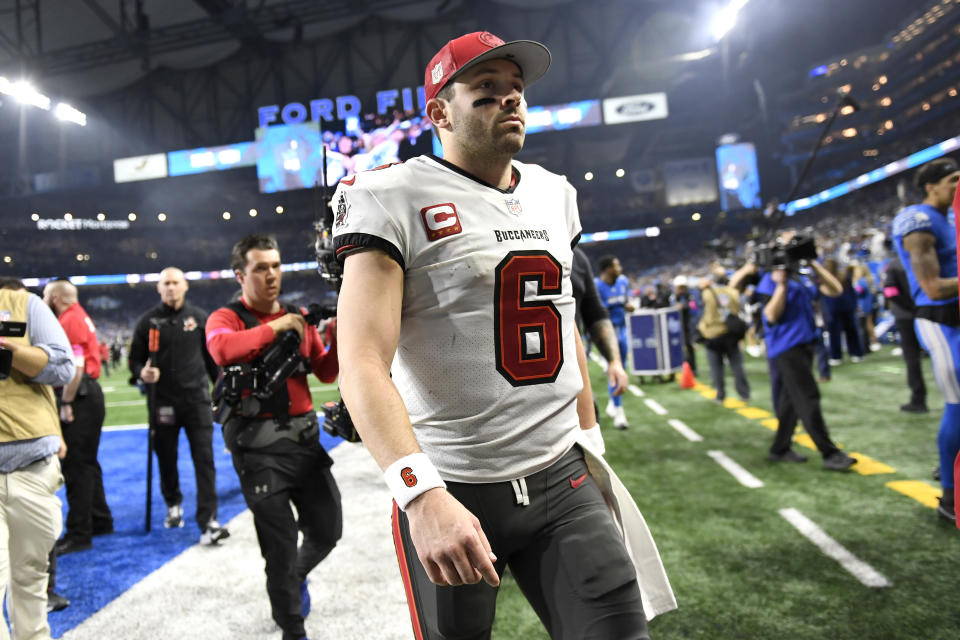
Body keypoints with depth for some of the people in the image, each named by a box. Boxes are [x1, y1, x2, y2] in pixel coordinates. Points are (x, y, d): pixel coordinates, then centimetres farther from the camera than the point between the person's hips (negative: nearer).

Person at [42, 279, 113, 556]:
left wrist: (66, 404, -18)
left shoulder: (70, 320, -13)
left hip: (80, 398, -10)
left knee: (76, 467, -6)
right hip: (86, 396, 10)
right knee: (85, 463, 18)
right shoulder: (77, 316, 17)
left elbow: (76, 367, -20)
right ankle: (100, 521, 28)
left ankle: (79, 535, 0)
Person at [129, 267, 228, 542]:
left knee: (204, 459, -7)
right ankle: (173, 505, 38)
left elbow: (212, 357, 11)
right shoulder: (148, 321, 4)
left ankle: (208, 521, -7)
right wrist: (142, 372, -15)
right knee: (166, 458, 14)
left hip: (197, 398, -1)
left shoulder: (199, 317, 6)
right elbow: (134, 359, 8)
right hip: (163, 401, 1)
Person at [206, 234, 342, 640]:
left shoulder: (299, 317, 11)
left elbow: (325, 372, 12)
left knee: (327, 530, 14)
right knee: (281, 547, 4)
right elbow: (222, 349, -27)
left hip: (304, 438, 5)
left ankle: (297, 578, 48)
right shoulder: (226, 318, -3)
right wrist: (275, 326, -22)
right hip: (259, 447, -4)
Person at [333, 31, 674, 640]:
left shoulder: (553, 194, 11)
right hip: (452, 494, -5)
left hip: (563, 478, 5)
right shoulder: (396, 199, -10)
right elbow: (363, 364, -19)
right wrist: (421, 493, -31)